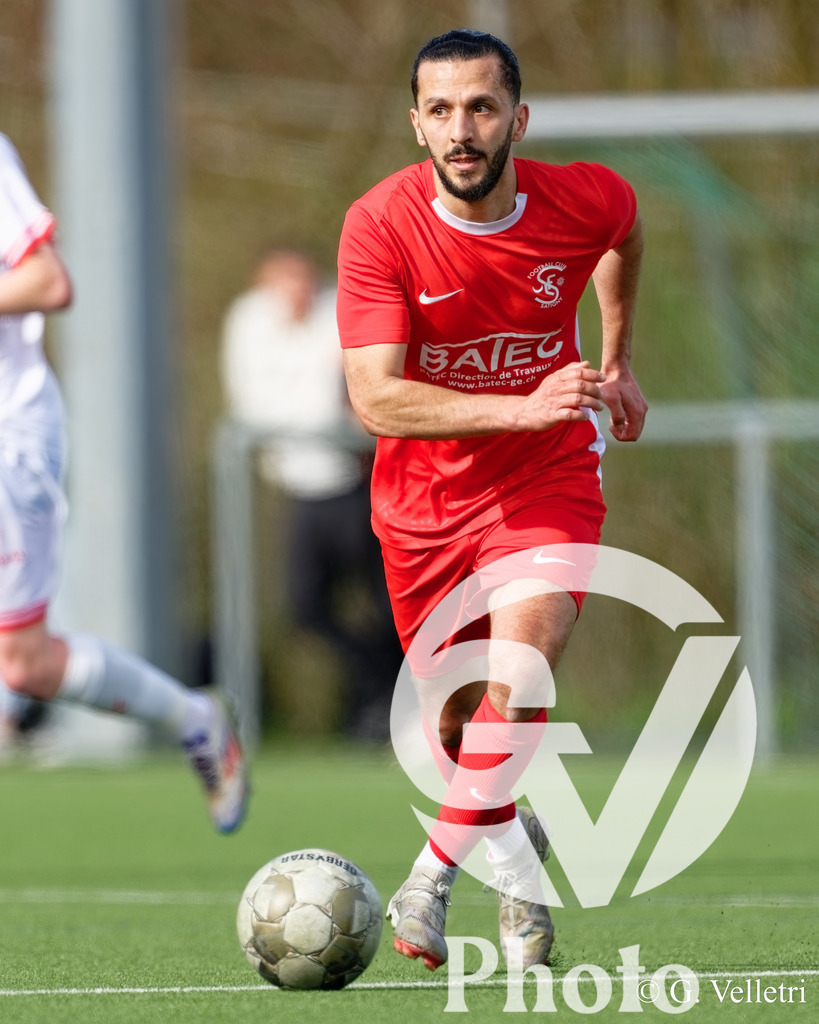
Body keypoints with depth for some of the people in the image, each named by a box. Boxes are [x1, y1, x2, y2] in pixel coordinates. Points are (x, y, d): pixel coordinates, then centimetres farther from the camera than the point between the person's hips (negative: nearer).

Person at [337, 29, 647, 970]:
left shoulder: (586, 200, -15)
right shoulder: (380, 225, -21)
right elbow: (373, 397, -28)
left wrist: (616, 361, 20)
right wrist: (521, 407, -37)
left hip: (547, 480, -1)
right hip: (423, 495, 1)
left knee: (517, 671, -26)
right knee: (456, 715, 12)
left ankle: (437, 871, -11)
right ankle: (511, 845, 44)